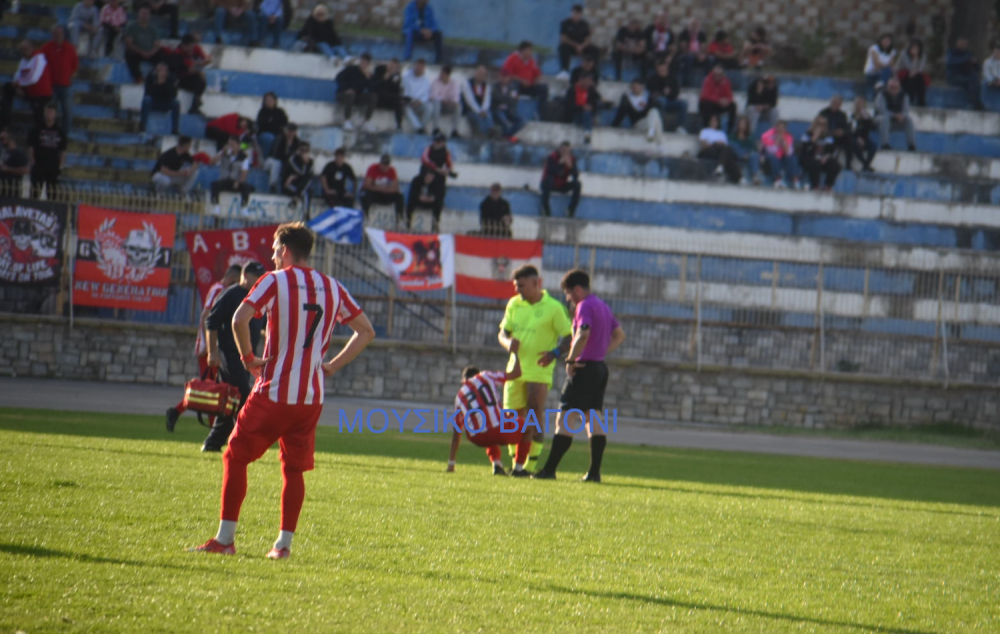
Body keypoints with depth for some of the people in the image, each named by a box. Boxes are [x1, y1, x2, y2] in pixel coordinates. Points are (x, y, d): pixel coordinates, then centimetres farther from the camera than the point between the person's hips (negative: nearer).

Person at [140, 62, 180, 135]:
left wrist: (165, 83, -32)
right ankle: (141, 127, -29)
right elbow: (148, 93, -21)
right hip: (153, 104, -1)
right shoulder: (151, 77, -16)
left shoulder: (172, 79, -15)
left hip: (166, 105, 1)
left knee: (176, 102, -30)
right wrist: (157, 83, -32)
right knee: (146, 99, -34)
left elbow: (173, 95, -22)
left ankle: (175, 131, -24)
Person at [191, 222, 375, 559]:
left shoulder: (275, 281, -6)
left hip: (273, 392, -4)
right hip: (312, 397, 4)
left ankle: (225, 538, 3)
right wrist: (331, 365, 13)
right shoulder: (333, 288, 9)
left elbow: (240, 320, -19)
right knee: (294, 469, 13)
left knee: (236, 458, 6)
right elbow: (366, 332, 14)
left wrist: (249, 358, -6)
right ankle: (284, 543, 10)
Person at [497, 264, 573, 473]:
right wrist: (507, 342, -11)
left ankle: (531, 464, -7)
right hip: (516, 369, 5)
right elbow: (503, 332, 13)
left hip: (540, 371, -5)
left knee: (535, 419, -9)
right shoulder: (514, 304, 8)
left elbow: (571, 337, -6)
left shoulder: (554, 307, -7)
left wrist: (555, 353, -23)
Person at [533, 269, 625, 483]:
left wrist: (571, 360, -19)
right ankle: (594, 471, 3)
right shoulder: (603, 306, 17)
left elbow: (583, 334, -27)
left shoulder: (585, 306, -12)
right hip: (600, 368, 9)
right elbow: (619, 335, 25)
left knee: (564, 418, -7)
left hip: (584, 368, -9)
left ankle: (549, 470, -8)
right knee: (593, 419, 8)